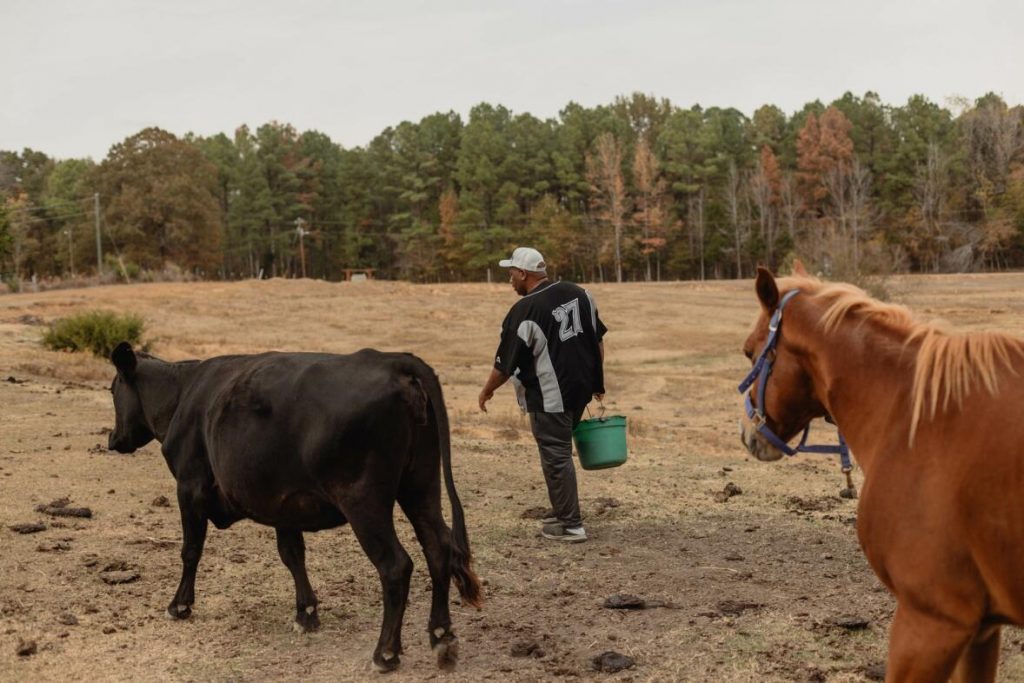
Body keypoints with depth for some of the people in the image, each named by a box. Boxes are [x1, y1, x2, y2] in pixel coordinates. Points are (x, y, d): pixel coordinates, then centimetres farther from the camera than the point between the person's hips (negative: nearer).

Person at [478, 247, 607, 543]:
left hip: (550, 396, -8)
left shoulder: (524, 312, -17)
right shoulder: (578, 293, 5)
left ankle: (570, 525, 4)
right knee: (560, 450, 20)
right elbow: (598, 338, 12)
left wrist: (487, 390, 7)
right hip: (581, 388, 8)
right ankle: (561, 512, 27)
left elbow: (506, 363, -10)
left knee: (556, 457, 0)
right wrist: (598, 381, 21)